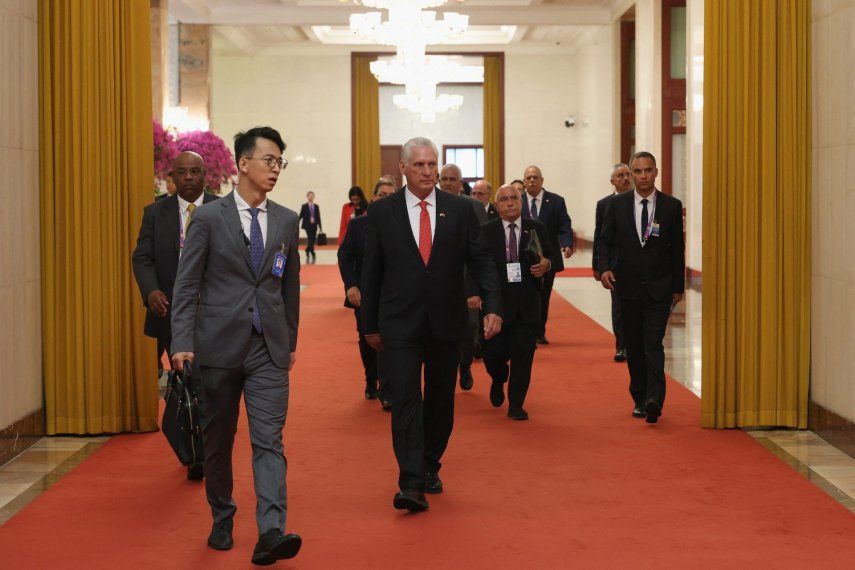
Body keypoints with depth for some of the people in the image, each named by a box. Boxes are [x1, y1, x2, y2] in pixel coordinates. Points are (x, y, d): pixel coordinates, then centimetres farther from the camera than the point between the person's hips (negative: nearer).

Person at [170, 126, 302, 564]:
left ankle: (271, 533, -14)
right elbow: (186, 285, -4)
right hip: (219, 346, -1)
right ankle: (222, 521, 28)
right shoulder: (208, 218, -3)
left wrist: (290, 342, 16)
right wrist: (182, 343, -12)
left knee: (269, 441, -8)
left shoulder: (287, 221, 8)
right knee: (218, 441, 11)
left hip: (269, 349, 2)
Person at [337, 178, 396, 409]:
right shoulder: (357, 224, 2)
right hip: (364, 293, 2)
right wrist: (351, 285, -8)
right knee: (367, 341, 11)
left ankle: (386, 393, -1)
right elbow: (345, 256, 2)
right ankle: (371, 383, 31)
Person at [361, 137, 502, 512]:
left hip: (447, 323, 2)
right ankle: (411, 484, -12)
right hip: (399, 323, -2)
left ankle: (430, 467, 29)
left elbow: (480, 260, 2)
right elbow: (371, 271, 5)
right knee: (405, 398, -9)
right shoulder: (382, 213, 1)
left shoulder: (460, 210, 3)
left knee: (441, 399, 12)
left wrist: (493, 306, -12)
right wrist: (370, 324, 6)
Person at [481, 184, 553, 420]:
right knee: (494, 353, 0)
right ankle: (498, 381, 36)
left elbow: (549, 257, 13)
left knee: (523, 355, 0)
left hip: (527, 303, 1)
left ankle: (516, 405, 12)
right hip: (497, 301, -1)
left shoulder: (536, 228, 7)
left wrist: (545, 264, -10)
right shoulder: (486, 231, 3)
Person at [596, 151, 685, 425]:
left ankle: (654, 400, -21)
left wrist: (678, 287, 6)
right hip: (628, 286, 2)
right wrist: (604, 267, -12)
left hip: (659, 288, -2)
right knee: (634, 347, 9)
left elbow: (677, 249, 5)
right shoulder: (617, 204, 3)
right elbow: (605, 241, 7)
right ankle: (639, 399, 19)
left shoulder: (671, 206, 1)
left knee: (653, 344, -13)